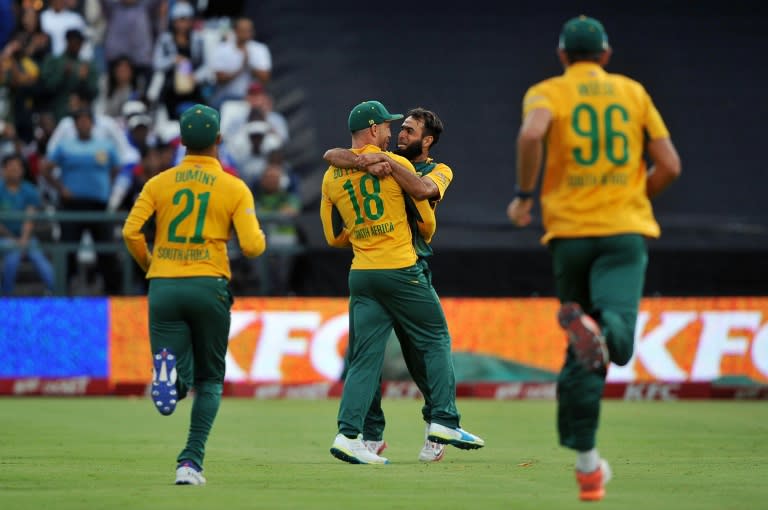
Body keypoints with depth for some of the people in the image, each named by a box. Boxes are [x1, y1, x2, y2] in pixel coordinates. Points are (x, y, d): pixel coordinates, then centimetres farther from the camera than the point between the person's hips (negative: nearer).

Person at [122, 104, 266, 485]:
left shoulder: (159, 183, 6)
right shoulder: (234, 188, 1)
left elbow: (131, 231, -4)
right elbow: (251, 246, -7)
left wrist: (148, 265, 13)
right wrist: (261, 237, 17)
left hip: (163, 286, 1)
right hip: (208, 287, -1)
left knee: (179, 381, 5)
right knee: (209, 379, 14)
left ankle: (168, 369, -33)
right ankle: (191, 461, 0)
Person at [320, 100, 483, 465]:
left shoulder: (331, 177, 9)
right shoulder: (397, 165, -5)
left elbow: (334, 237, 13)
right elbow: (425, 220, 0)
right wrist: (424, 239, 22)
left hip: (360, 275, 5)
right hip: (401, 270, -5)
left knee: (365, 358, 4)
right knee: (435, 340, 8)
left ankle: (348, 434, -7)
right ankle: (444, 421, 1)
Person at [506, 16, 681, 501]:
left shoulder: (547, 92, 7)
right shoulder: (633, 92, 14)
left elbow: (532, 133, -17)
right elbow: (670, 166, 9)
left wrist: (524, 195, -5)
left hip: (570, 229, 1)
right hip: (627, 229, 0)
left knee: (582, 355, 10)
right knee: (616, 341, -17)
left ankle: (586, 461, 8)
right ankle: (600, 332, -54)